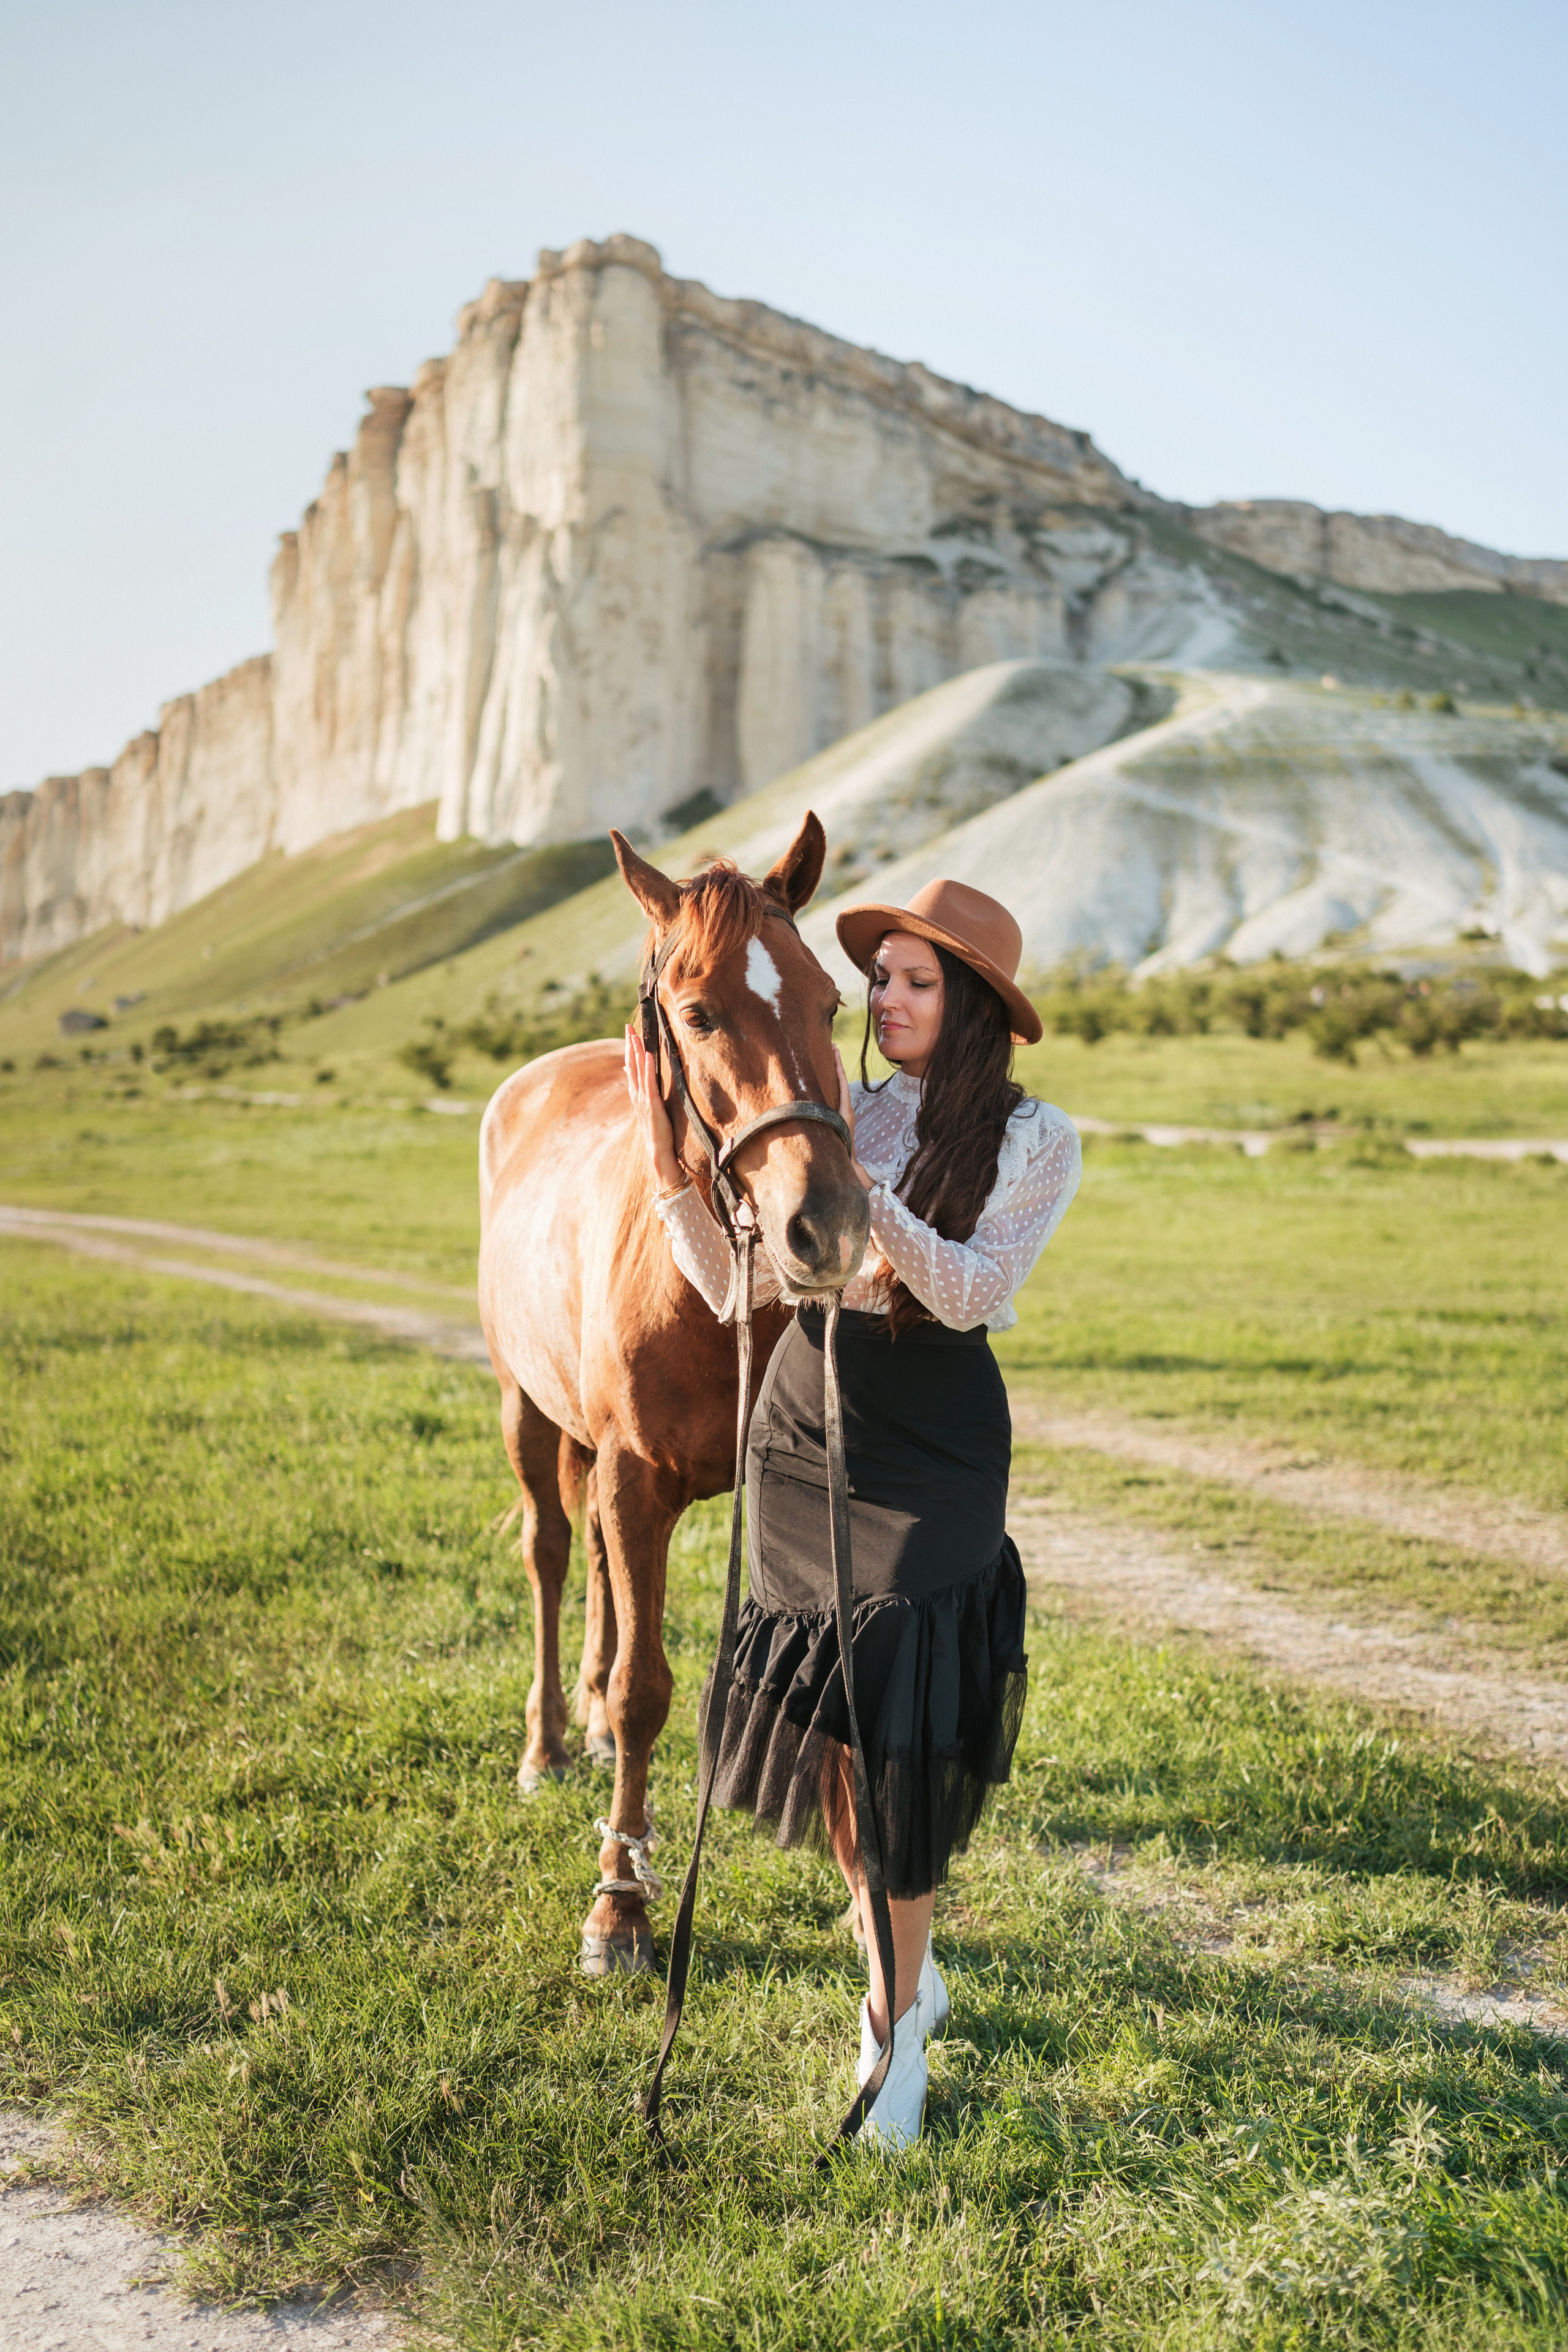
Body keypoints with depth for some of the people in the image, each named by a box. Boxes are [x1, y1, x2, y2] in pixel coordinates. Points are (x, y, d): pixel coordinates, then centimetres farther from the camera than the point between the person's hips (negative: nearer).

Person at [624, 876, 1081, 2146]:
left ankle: (896, 2032, 14)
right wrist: (666, 1150, -11)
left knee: (898, 1735, -3)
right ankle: (905, 1968, 34)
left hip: (932, 1468, -4)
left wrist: (856, 1185, -28)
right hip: (799, 1436, 4)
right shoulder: (836, 1111, 4)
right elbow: (737, 1285, -1)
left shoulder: (1035, 1140, -5)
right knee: (817, 1721, 12)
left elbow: (973, 1293, -19)